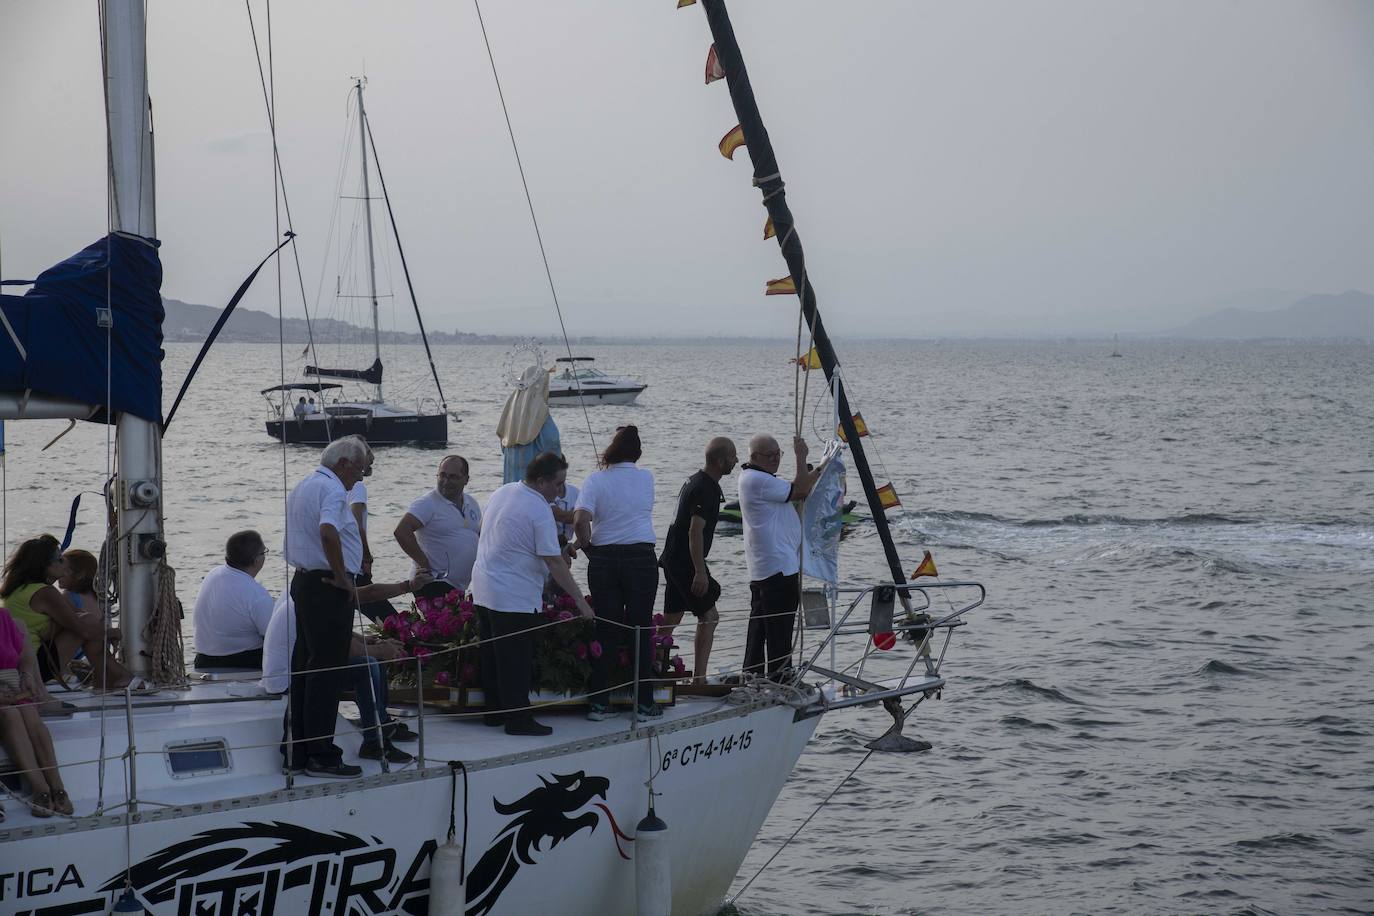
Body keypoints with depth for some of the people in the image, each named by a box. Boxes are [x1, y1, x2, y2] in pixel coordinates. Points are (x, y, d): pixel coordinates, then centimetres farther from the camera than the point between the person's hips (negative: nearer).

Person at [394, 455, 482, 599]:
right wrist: (424, 563, -19)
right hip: (434, 585, -8)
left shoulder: (471, 503, 13)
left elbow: (481, 534, 27)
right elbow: (401, 532, -22)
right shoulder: (428, 504, -12)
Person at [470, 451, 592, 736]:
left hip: (483, 589, 9)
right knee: (516, 661, -2)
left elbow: (483, 531, 21)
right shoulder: (540, 511, -18)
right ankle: (518, 719, 2)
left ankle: (494, 712, 24)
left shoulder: (501, 492, 7)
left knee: (492, 656, 16)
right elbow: (555, 564, -19)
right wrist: (580, 600, -14)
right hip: (515, 599, -9)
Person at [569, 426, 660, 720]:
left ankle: (599, 702, 6)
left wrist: (585, 544, 1)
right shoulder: (646, 478, 4)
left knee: (605, 630, 6)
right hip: (641, 558, 0)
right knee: (641, 630, 5)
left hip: (603, 560, 0)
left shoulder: (595, 480, -3)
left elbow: (581, 519, -15)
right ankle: (644, 702, 7)